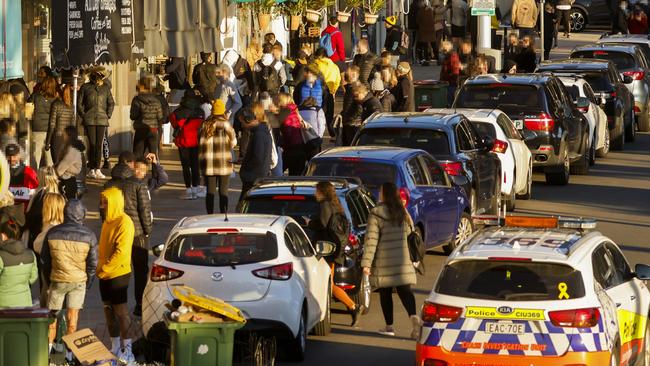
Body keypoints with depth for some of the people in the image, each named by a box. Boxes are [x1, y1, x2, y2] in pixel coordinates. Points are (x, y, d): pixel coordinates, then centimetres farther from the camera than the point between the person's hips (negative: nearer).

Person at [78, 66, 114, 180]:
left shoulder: (105, 87, 11)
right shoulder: (85, 87, 3)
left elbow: (111, 103, 18)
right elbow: (79, 103, 7)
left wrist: (108, 115, 7)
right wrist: (83, 115, -2)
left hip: (102, 120, 3)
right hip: (89, 120, -3)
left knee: (99, 145, -1)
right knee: (92, 144, -6)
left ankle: (97, 170, 2)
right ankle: (91, 170, 0)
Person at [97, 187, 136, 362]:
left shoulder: (124, 223, -15)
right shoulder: (108, 221, 13)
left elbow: (121, 252, -20)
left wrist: (104, 269, -17)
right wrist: (100, 269, 10)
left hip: (118, 275, -9)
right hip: (105, 275, 9)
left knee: (121, 312, -5)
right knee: (109, 312, 12)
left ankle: (127, 351, -1)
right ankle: (115, 349, 21)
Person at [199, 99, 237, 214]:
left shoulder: (205, 125, 0)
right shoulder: (226, 125, -8)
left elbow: (201, 144, 2)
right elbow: (233, 142, -1)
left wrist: (202, 160, 9)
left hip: (208, 163, 2)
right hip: (224, 162, -2)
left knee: (210, 191, 6)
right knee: (223, 191, 3)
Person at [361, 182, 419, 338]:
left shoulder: (376, 214, -11)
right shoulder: (402, 212, 7)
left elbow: (371, 239, -15)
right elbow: (408, 230, 22)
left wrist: (366, 263, -16)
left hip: (383, 262, -4)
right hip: (402, 260, 4)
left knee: (385, 293, 8)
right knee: (404, 290, 0)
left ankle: (389, 326, 13)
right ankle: (414, 316, -24)